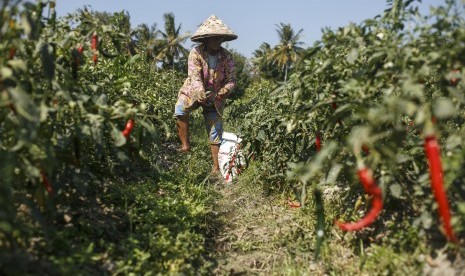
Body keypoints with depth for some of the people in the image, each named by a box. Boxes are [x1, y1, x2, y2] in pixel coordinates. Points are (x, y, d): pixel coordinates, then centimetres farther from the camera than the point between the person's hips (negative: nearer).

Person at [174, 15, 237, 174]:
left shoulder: (226, 56, -8)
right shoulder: (196, 53, -15)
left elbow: (231, 80, -10)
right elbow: (195, 77, -24)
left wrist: (221, 93, -30)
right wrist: (201, 93, -43)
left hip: (215, 97, 2)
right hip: (194, 93, -1)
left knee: (215, 131, 0)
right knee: (180, 109, -32)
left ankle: (216, 167, 9)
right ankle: (185, 144, -20)